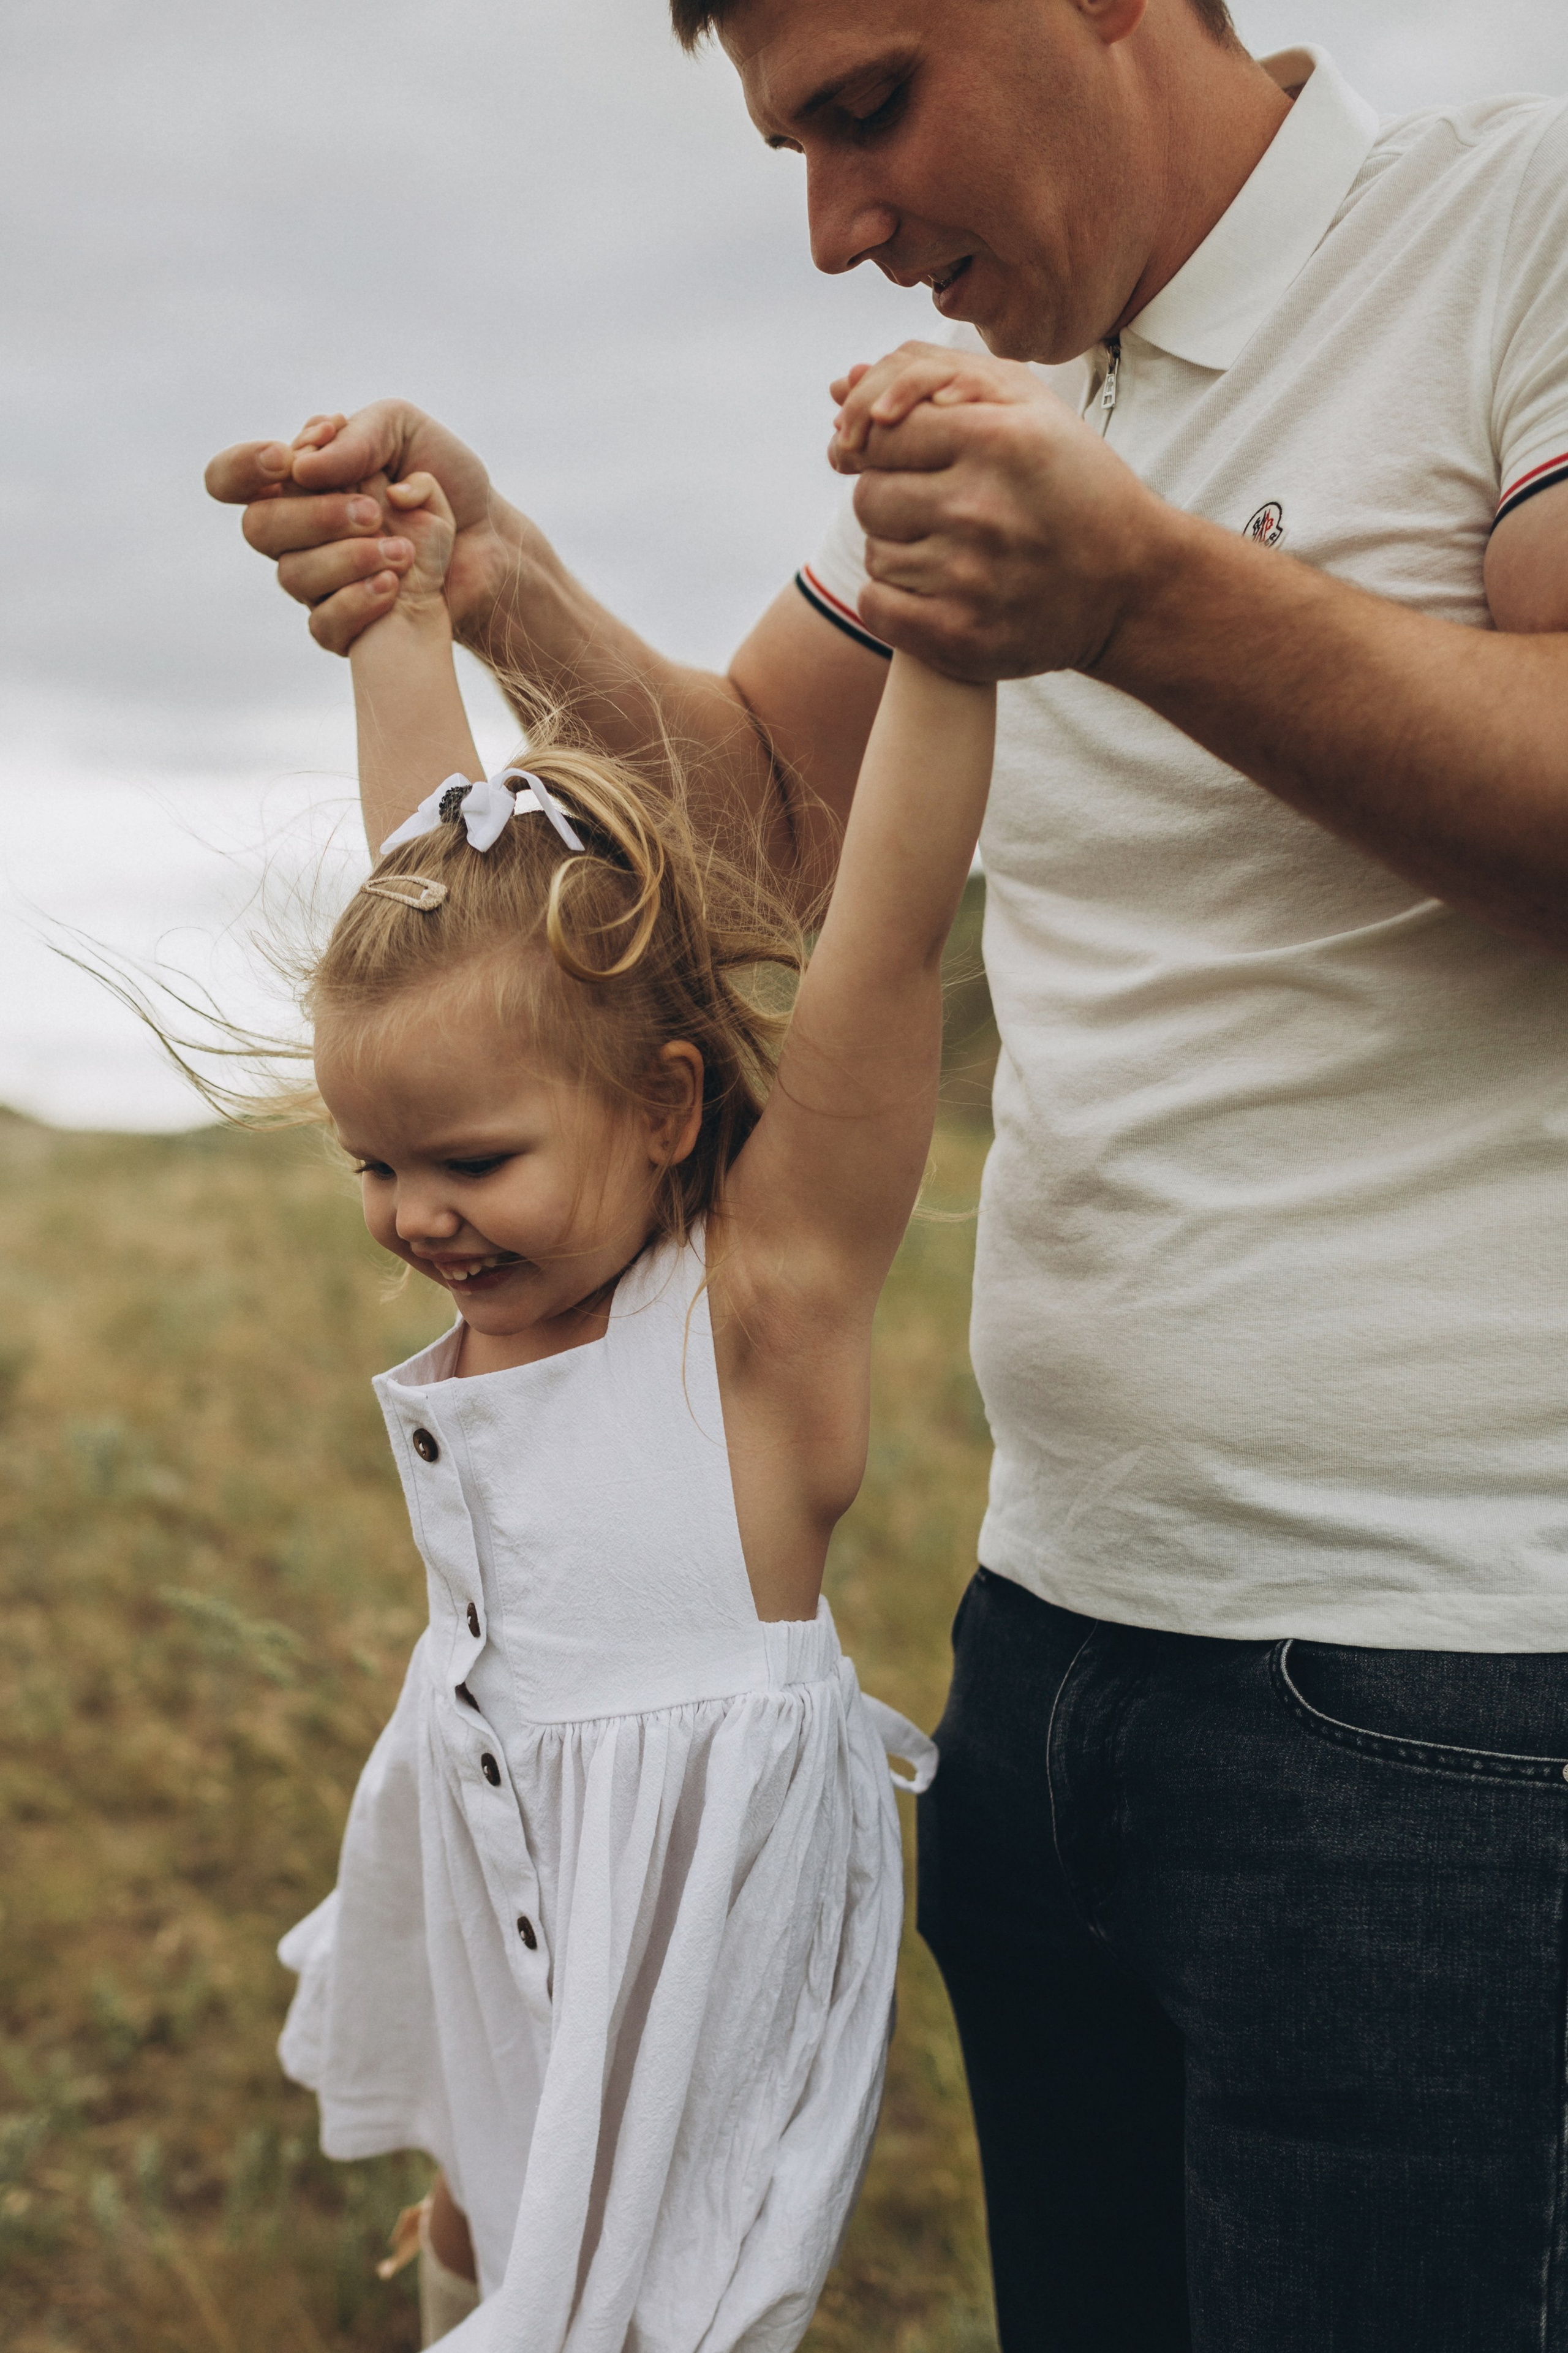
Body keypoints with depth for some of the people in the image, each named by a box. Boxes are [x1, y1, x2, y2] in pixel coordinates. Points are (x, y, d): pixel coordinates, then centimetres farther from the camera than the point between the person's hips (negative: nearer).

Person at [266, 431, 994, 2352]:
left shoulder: (762, 1290, -18)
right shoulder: (505, 1279, -1)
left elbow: (889, 929, -30)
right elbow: (447, 876, 6)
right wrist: (403, 617, 13)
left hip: (696, 1905, -7)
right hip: (495, 1896, 7)